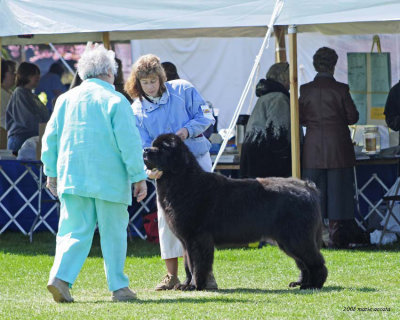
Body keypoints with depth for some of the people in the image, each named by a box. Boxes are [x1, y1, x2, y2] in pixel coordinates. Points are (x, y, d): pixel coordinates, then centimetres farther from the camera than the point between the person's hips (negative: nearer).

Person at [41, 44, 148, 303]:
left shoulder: (66, 99, 7)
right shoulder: (115, 101, -7)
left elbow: (50, 138, 12)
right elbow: (129, 142, -10)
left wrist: (52, 172, 22)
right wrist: (139, 177, -4)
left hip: (72, 176, 4)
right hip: (109, 179, -4)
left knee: (74, 231, 3)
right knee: (113, 233, 7)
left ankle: (60, 277, -17)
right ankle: (119, 287, 12)